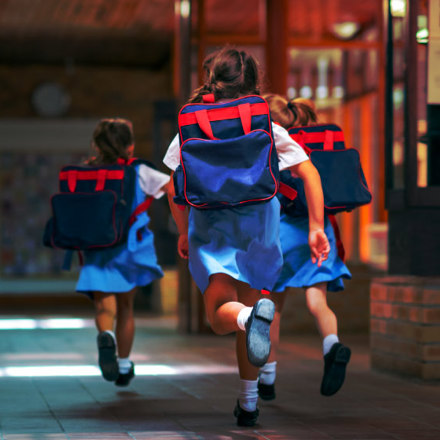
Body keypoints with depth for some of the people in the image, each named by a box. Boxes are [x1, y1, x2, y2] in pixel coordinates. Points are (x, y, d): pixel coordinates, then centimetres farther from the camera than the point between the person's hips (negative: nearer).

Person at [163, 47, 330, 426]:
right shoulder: (267, 128, 5)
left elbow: (174, 188, 7)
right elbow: (309, 173, -2)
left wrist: (184, 233, 19)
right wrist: (317, 227, 1)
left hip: (209, 224, -1)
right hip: (259, 218, 2)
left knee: (221, 316, -5)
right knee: (249, 301, 17)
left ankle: (251, 316, -43)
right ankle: (248, 404, 21)